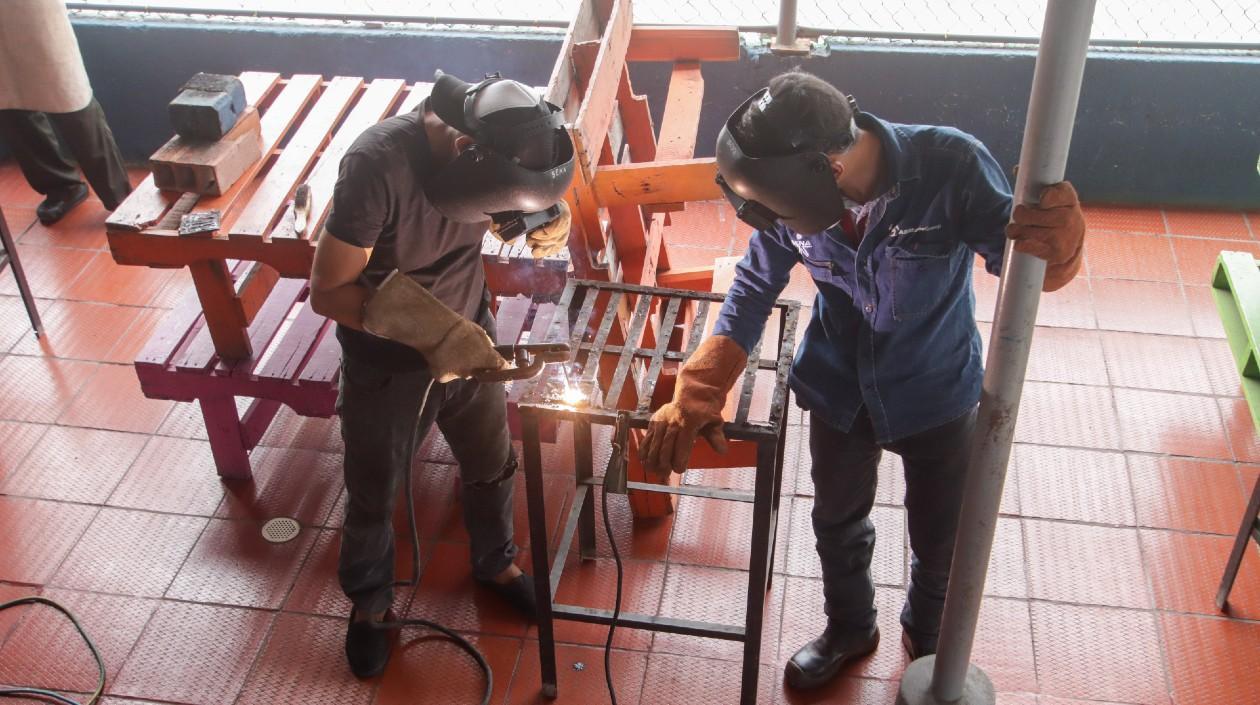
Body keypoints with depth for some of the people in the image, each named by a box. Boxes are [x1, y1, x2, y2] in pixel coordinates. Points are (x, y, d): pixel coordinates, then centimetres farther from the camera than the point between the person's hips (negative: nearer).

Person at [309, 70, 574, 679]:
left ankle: (494, 562, 52)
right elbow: (328, 292, -27)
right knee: (373, 492, 16)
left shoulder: (495, 146, -20)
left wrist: (551, 224, -21)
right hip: (386, 360, -4)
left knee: (491, 463, 23)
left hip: (468, 336, 4)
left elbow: (537, 201, 3)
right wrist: (431, 333, -35)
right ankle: (368, 599, 44)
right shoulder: (377, 165, -35)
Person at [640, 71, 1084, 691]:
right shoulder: (793, 191, -23)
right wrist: (696, 395, -18)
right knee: (837, 522, 24)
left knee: (941, 542, 20)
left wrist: (1058, 245, -44)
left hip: (936, 392, -2)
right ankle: (849, 629, 55)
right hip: (840, 389, 2)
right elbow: (754, 289, -9)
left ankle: (927, 637, 53)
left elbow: (1016, 261, -19)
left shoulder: (952, 168, -33)